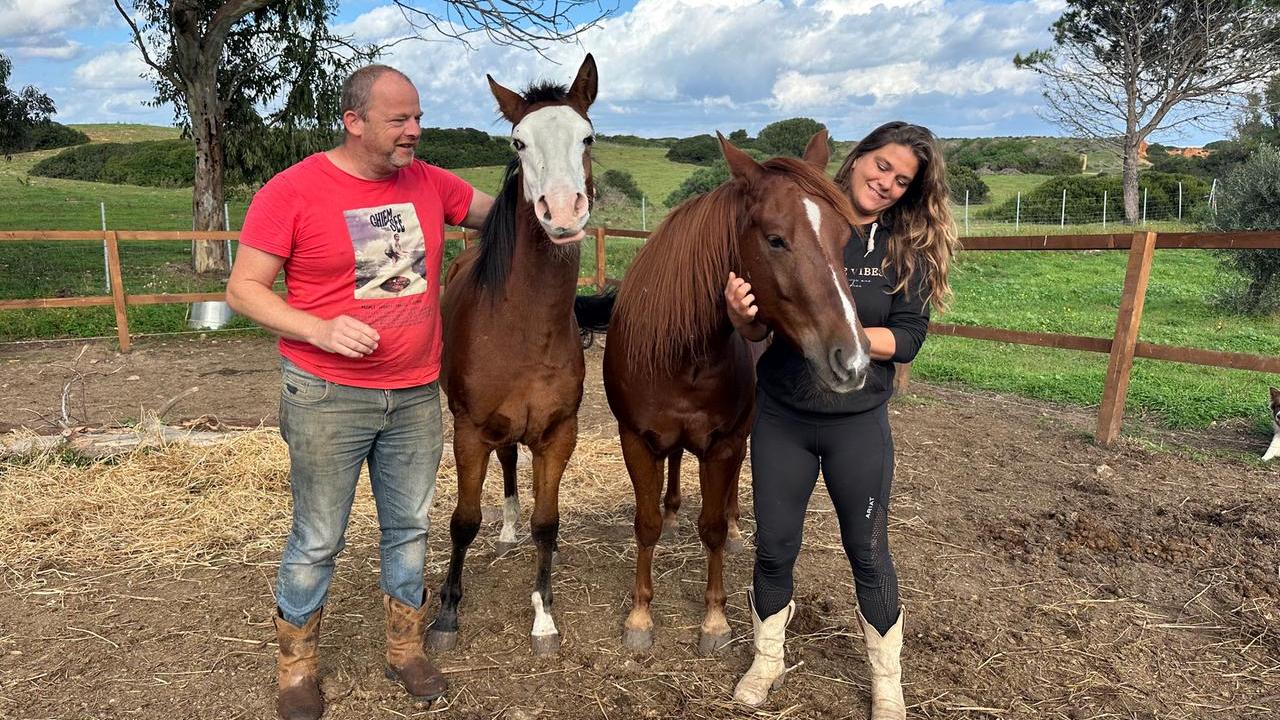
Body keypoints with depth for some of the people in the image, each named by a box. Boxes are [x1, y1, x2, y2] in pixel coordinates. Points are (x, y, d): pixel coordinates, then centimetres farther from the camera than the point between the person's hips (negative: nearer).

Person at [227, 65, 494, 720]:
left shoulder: (428, 183, 3)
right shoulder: (291, 191, -10)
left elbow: (497, 212, 20)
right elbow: (243, 290, -9)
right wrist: (322, 330, -23)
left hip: (417, 396, 5)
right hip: (328, 398, -4)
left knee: (409, 528, 16)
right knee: (317, 542, 9)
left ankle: (406, 649, 36)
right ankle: (295, 667, 31)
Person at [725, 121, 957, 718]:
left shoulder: (907, 248, -5)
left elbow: (907, 339, -12)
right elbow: (757, 330, -3)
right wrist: (740, 312, -26)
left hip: (858, 424, 0)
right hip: (780, 417, 1)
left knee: (868, 554, 12)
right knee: (773, 547, 13)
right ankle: (767, 659, 38)